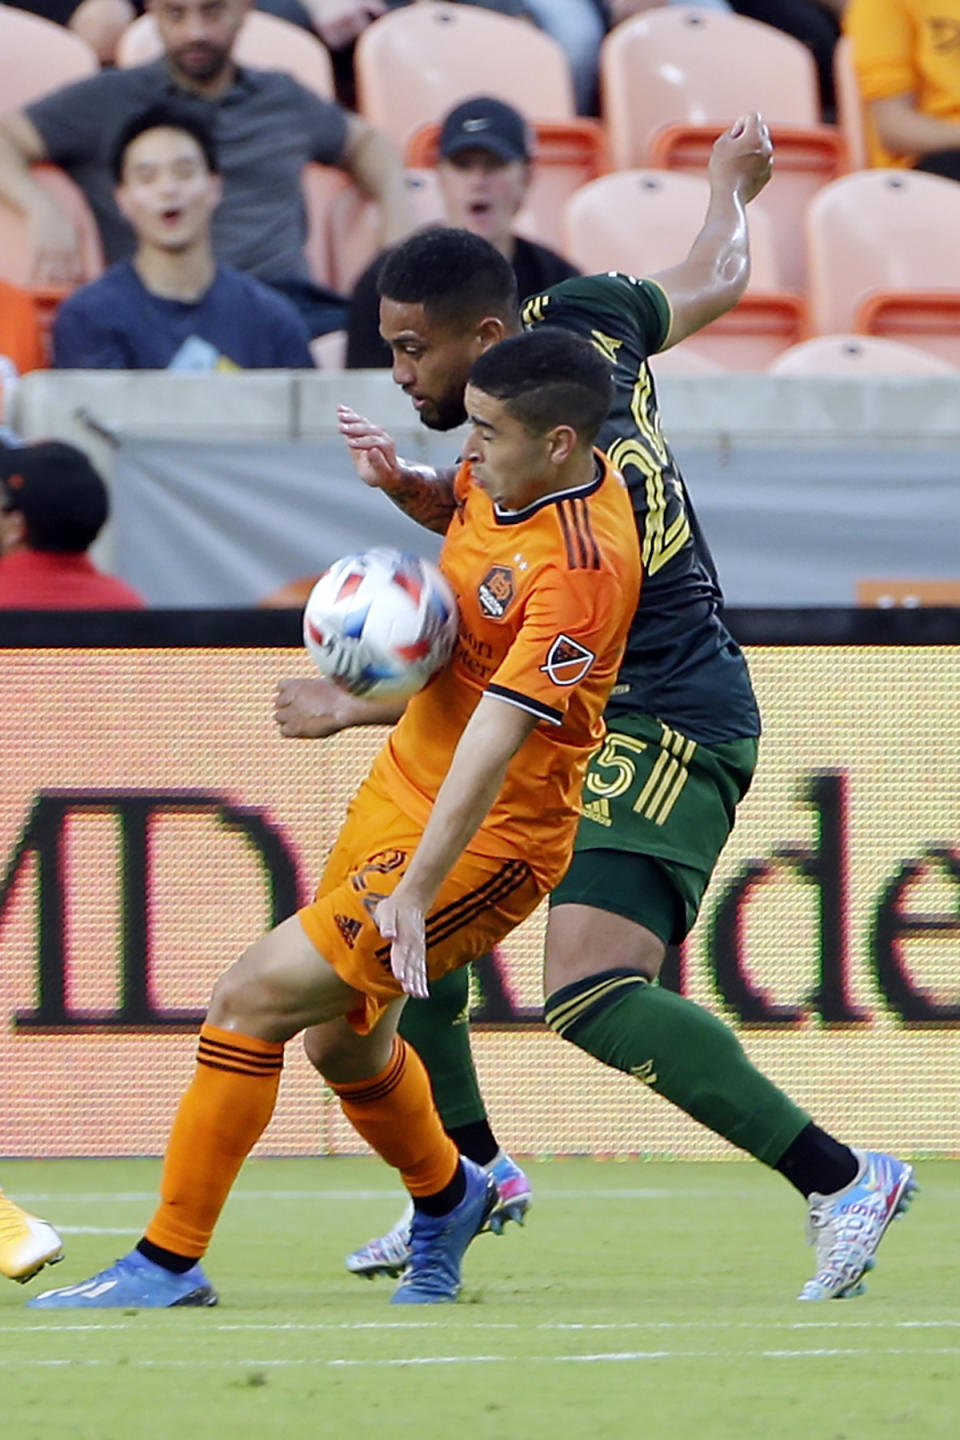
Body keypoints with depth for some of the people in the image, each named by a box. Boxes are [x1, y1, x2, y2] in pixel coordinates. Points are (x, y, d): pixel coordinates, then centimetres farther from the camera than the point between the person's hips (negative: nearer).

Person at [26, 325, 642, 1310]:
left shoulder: (579, 568, -27)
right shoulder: (502, 477, -1)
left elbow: (497, 739, -33)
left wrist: (416, 890, -38)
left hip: (485, 838, -9)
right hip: (402, 783, 9)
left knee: (254, 997, -15)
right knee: (341, 1037, 23)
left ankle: (169, 1263, -7)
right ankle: (446, 1198, 51)